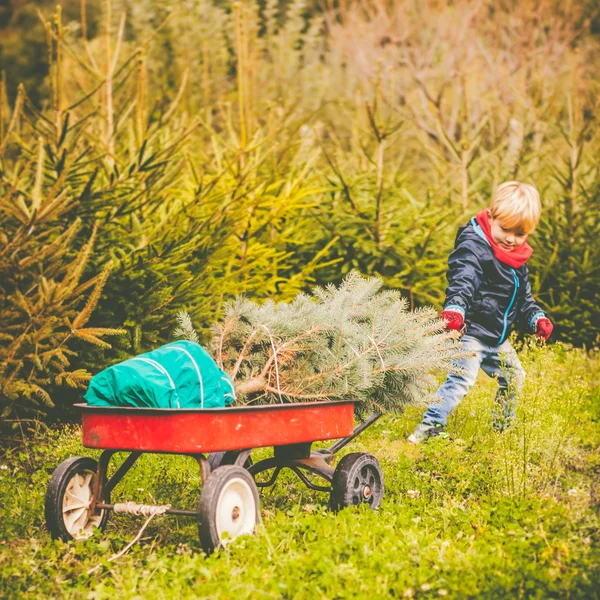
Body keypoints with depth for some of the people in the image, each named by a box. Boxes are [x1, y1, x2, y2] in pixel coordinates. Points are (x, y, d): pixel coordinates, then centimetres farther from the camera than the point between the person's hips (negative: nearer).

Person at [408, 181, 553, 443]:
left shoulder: (518, 259, 9)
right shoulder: (473, 247, -18)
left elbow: (524, 296, 23)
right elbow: (462, 281, -34)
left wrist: (537, 318, 9)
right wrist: (454, 309, -50)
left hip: (497, 338, 9)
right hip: (471, 331, -9)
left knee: (513, 377, 22)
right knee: (461, 377, -22)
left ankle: (503, 426, 41)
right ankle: (429, 427, -20)